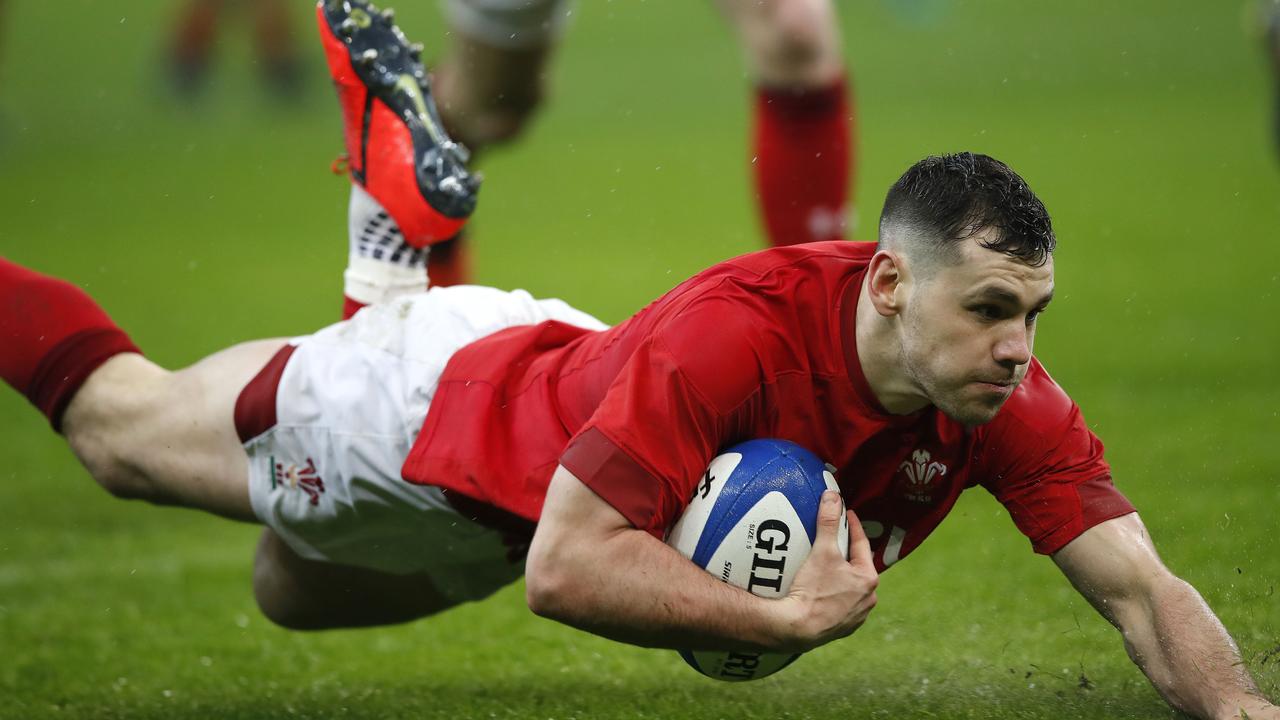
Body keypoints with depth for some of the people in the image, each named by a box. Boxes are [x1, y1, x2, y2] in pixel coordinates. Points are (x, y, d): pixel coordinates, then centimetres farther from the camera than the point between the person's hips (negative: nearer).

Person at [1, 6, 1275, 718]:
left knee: (290, 591, 34)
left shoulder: (1005, 403, -28)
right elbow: (564, 568, -44)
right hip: (433, 404, -5)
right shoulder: (737, 332, -45)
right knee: (117, 426, 20)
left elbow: (1145, 592, -30)